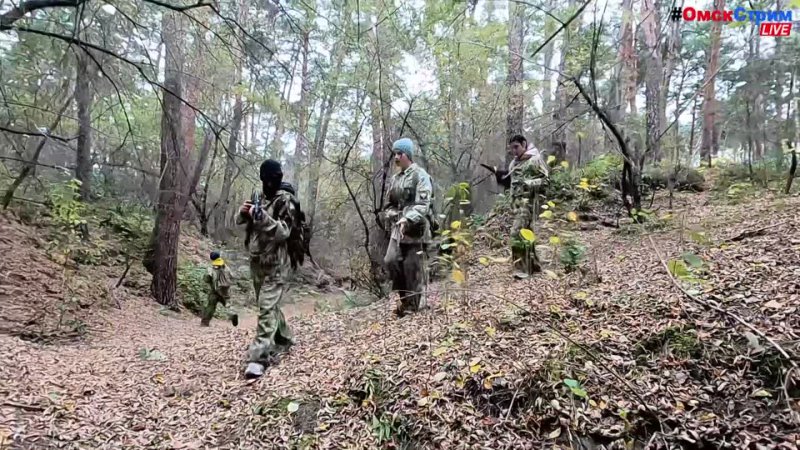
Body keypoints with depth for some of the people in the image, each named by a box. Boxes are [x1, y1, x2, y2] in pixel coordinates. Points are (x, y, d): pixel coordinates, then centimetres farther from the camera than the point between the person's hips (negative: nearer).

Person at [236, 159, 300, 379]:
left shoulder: (285, 201, -8)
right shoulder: (259, 197, 12)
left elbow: (283, 232, -17)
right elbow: (239, 221, 13)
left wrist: (262, 217, -30)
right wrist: (243, 211, -10)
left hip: (276, 264, -7)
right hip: (257, 261, 7)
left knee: (267, 308, -13)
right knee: (270, 305, 18)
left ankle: (258, 357, -15)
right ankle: (284, 339, 36)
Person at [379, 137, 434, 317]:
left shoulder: (420, 175, -7)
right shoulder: (395, 179, 17)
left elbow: (422, 204, -17)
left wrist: (408, 219, -29)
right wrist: (388, 218, 8)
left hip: (415, 227, -7)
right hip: (398, 227, 7)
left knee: (413, 267, -3)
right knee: (391, 261, -3)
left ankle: (414, 304, 10)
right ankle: (406, 298, 14)